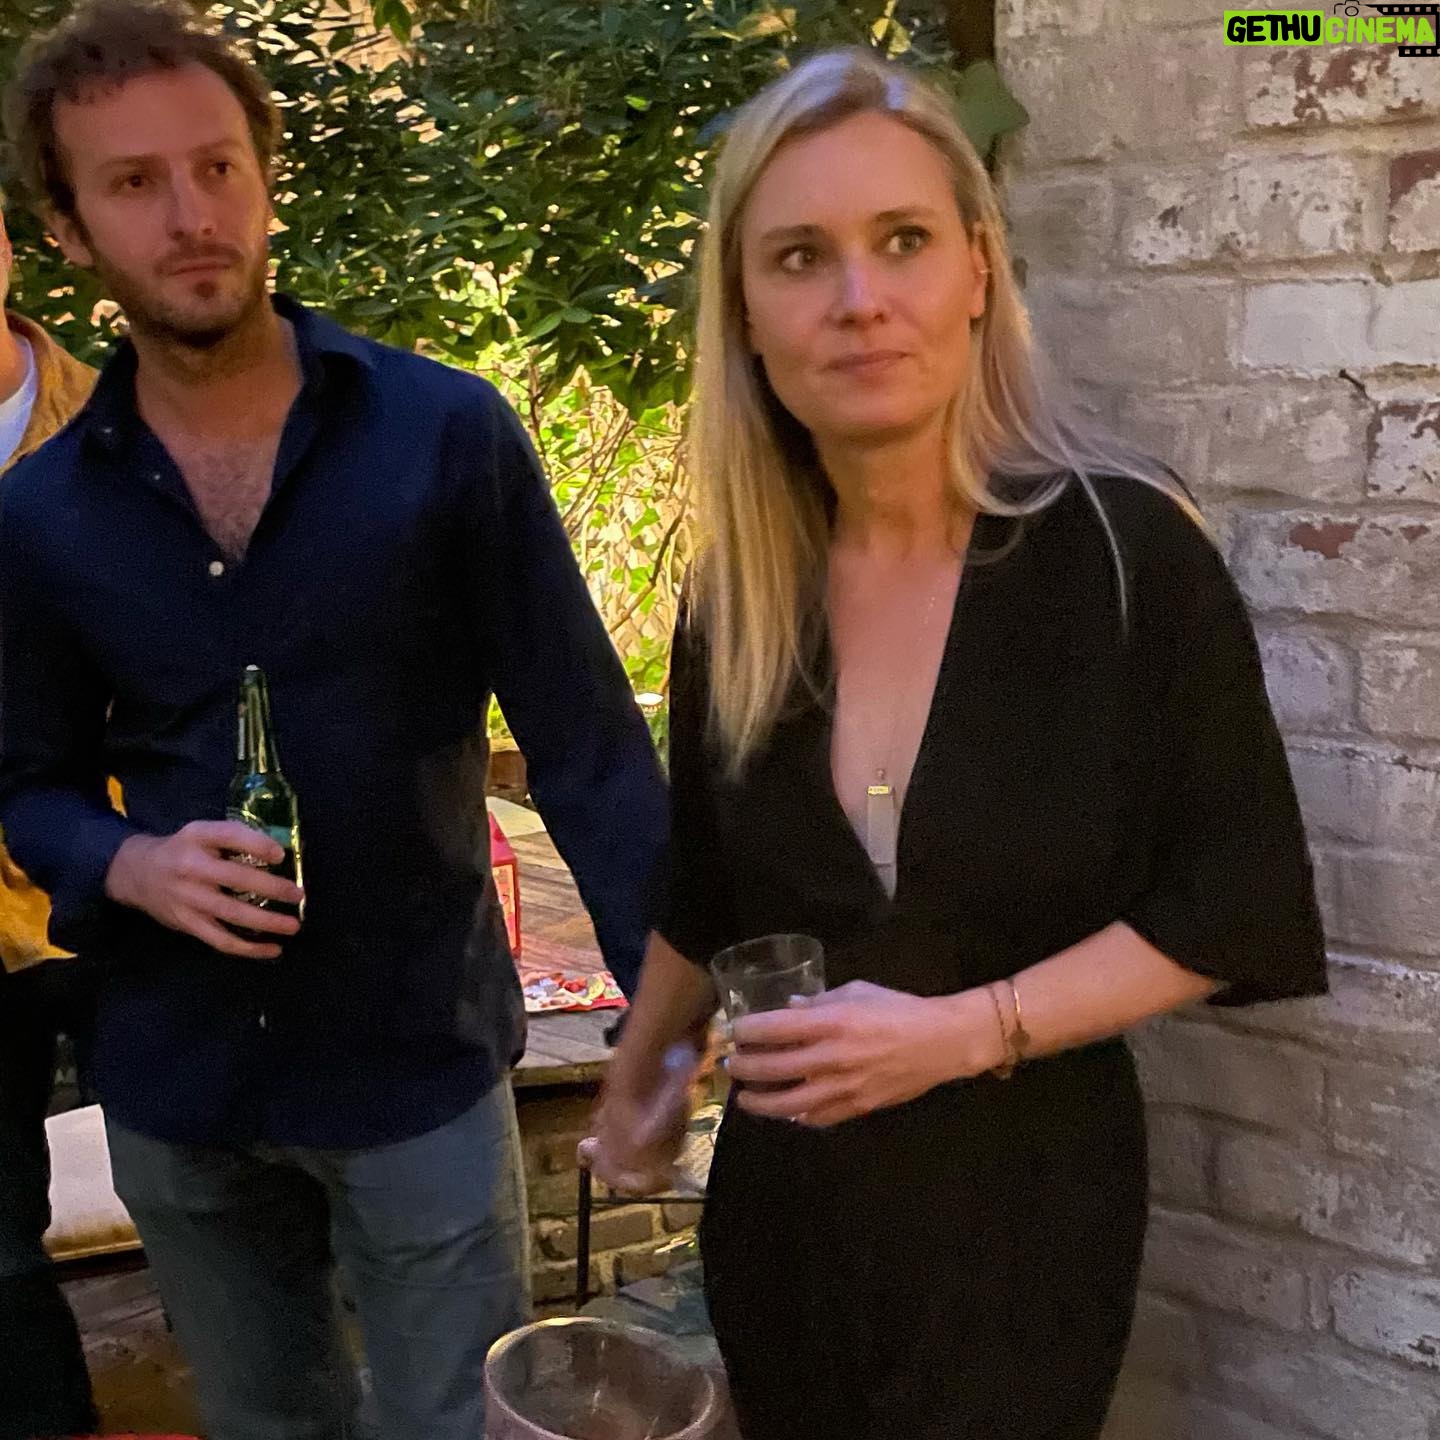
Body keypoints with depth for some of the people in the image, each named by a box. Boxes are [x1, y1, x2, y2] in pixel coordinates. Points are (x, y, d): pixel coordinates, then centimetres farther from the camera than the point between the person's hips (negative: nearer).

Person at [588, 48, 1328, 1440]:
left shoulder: (1128, 551, -15)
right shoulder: (739, 593, -3)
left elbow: (1233, 904, -12)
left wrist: (964, 1030, -21)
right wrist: (635, 1079, 23)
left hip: (1022, 1207, -3)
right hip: (784, 1205, 4)